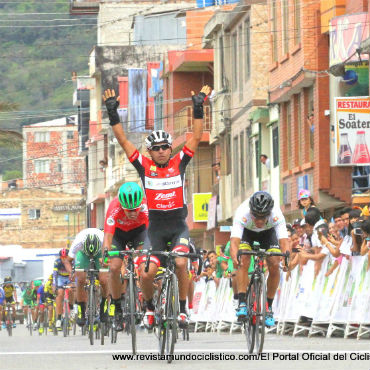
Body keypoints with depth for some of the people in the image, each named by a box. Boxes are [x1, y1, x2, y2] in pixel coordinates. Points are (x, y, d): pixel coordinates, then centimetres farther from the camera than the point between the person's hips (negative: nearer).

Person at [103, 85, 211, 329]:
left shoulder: (179, 163, 1)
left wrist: (199, 108, -8)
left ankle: (183, 308, -8)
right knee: (147, 273, -12)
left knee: (181, 263, -25)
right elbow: (123, 141, -3)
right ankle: (149, 306, 18)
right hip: (155, 226, 1)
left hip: (178, 225, 0)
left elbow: (196, 137, -2)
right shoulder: (145, 166, 0)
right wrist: (113, 114, -8)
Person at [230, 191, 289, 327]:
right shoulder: (242, 213, -40)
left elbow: (284, 241, -44)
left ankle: (269, 307, -1)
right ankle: (242, 303, -23)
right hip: (246, 231, -1)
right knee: (243, 261, -26)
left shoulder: (276, 215, -38)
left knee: (274, 266, -16)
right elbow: (234, 241, -48)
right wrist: (234, 257, -69)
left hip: (268, 232, 1)